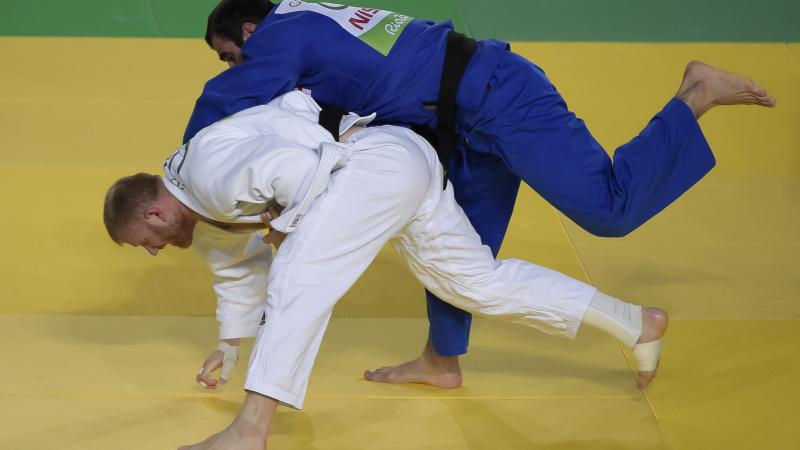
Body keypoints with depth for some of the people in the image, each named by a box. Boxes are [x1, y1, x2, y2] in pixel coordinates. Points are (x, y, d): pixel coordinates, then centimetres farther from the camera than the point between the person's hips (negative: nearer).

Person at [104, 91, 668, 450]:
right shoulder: (205, 205, 18)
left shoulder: (210, 173, -14)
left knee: (299, 278, -20)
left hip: (379, 161, -11)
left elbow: (300, 168, -21)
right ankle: (636, 322, 20)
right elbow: (232, 251, 36)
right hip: (409, 165, 11)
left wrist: (291, 225, -7)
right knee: (480, 284, 15)